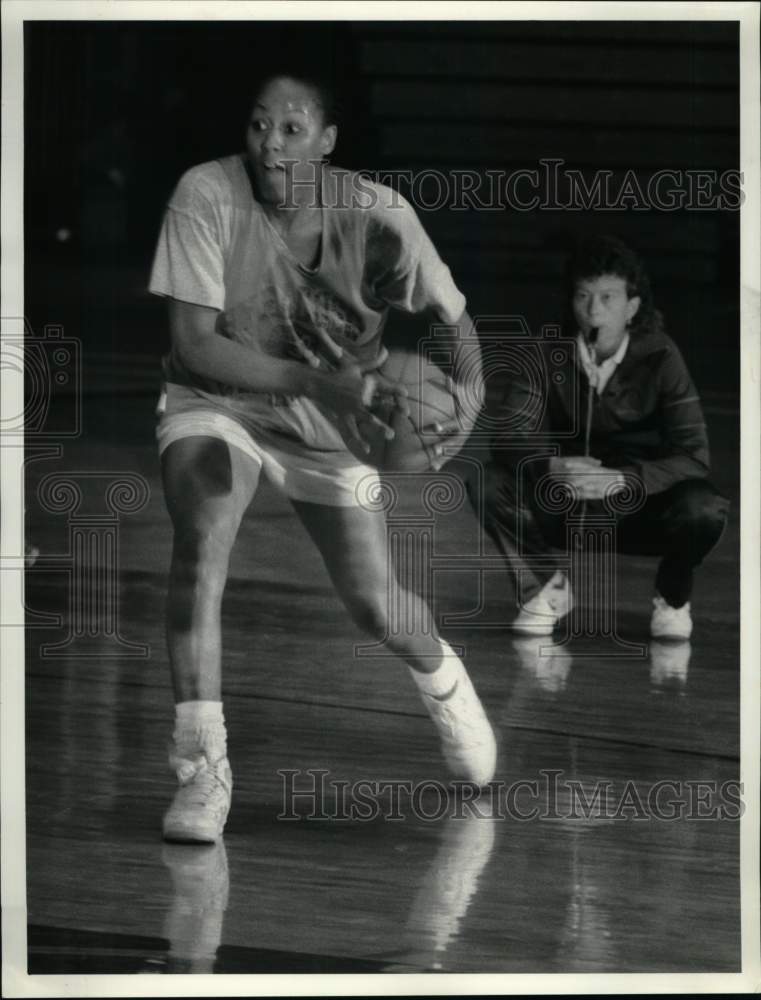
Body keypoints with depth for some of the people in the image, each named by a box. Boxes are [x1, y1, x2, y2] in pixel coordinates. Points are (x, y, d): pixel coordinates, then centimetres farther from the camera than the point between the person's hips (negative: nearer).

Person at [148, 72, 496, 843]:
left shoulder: (376, 216, -20)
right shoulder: (206, 195, -24)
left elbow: (453, 323, -6)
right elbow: (193, 345, -25)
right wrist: (321, 382, -36)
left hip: (333, 425, 1)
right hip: (218, 402, -1)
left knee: (374, 609, 0)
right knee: (198, 545, -29)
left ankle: (440, 676, 38)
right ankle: (201, 767, -18)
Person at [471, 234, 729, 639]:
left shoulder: (659, 357, -16)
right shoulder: (550, 355, -10)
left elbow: (692, 457, -21)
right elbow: (507, 435, -13)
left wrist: (620, 480, -36)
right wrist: (552, 467, -34)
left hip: (642, 512, -2)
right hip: (567, 511, 2)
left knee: (703, 511, -33)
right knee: (490, 487, -24)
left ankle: (672, 598, 2)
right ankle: (547, 589, 4)